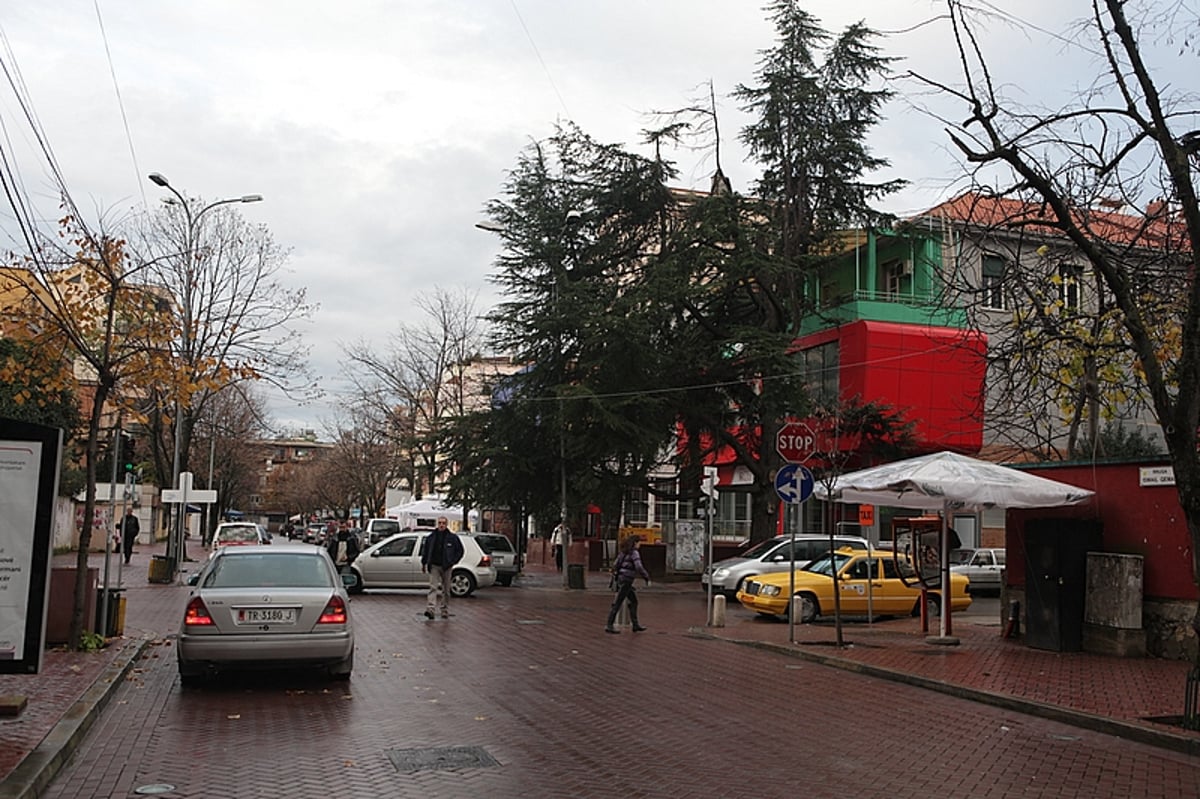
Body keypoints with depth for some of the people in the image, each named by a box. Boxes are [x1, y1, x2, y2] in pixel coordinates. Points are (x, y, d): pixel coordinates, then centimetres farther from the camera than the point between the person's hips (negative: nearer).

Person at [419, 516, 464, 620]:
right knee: (433, 588, -13)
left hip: (446, 567, 0)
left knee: (446, 590, 8)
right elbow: (425, 550, 15)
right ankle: (430, 609, -23)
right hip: (434, 566, 0)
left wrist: (453, 562, -2)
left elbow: (460, 551, 6)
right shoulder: (431, 537, 4)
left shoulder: (452, 538, 0)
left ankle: (445, 611, 18)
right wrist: (424, 563, 11)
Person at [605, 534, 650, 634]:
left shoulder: (624, 552, 13)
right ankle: (609, 626, -2)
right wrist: (647, 577, -12)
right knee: (617, 603, -5)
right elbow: (639, 567, -22)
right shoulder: (634, 553, -13)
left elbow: (616, 565, 13)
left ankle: (635, 625, 18)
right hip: (626, 581, -9)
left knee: (633, 601, 15)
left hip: (621, 579, 9)